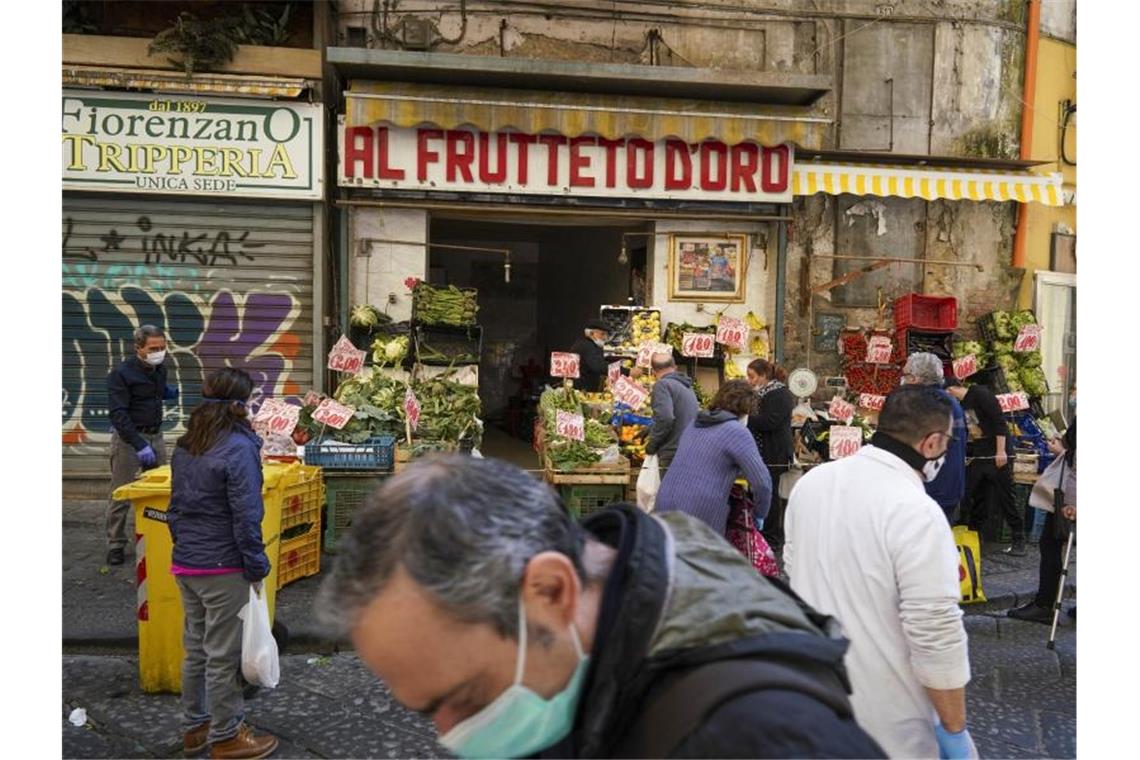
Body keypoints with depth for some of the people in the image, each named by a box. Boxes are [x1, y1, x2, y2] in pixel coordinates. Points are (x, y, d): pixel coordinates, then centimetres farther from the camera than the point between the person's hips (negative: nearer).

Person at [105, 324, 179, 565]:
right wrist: (139, 445, -28)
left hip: (155, 435, 6)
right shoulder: (121, 373, -14)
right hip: (128, 437, -6)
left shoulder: (159, 368, 6)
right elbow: (117, 414, -20)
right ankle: (115, 544, 9)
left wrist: (172, 392, 4)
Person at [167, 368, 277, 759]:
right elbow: (246, 517, -19)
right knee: (223, 655, 5)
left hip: (185, 565, 8)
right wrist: (257, 568, -12)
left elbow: (175, 507, 14)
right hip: (223, 568, -8)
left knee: (195, 649, 20)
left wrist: (185, 546, 20)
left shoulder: (185, 447, 7)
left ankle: (194, 727, 34)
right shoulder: (239, 448, -18)